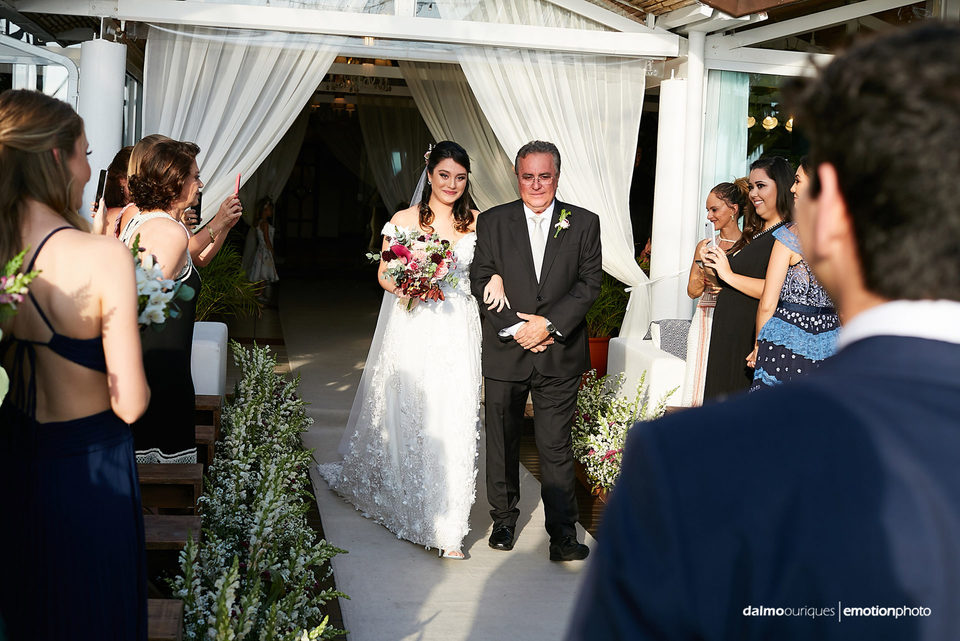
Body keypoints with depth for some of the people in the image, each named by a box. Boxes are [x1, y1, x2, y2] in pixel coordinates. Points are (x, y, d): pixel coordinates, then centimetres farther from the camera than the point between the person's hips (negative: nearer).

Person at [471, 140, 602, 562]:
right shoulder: (492, 223, 3)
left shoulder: (584, 223, 3)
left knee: (556, 447, 1)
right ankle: (504, 519, 29)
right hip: (504, 353, 1)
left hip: (560, 354, -1)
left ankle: (562, 534, 9)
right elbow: (482, 283, -1)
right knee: (502, 443, 12)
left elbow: (590, 283, -2)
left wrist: (549, 324, -13)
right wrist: (516, 327, -11)